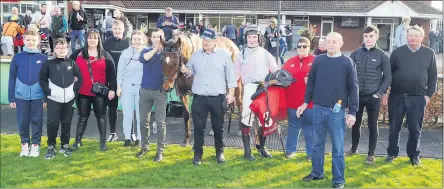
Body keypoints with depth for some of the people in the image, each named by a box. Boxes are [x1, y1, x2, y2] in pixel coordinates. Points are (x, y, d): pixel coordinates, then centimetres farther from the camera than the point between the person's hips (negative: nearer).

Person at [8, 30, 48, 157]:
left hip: (38, 96, -1)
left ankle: (35, 145, 19)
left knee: (37, 121, 6)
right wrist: (11, 98, 2)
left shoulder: (43, 58, 0)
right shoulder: (17, 58, 1)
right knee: (22, 122, 9)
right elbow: (12, 79, 4)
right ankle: (24, 144, 24)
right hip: (21, 96, 1)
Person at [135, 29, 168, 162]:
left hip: (160, 91, -2)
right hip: (145, 90, 3)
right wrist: (156, 49, -21)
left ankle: (160, 150, 7)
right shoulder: (146, 51, 8)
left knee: (160, 122, -1)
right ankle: (145, 147, 24)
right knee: (144, 121, 10)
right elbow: (142, 59, -15)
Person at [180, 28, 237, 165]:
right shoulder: (195, 55, 9)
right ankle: (198, 154, 14)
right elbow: (191, 72, 17)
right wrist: (186, 71, -6)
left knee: (218, 127, 10)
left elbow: (230, 75, 2)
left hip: (217, 98, -1)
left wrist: (231, 93, -3)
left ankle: (219, 152, 25)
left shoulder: (224, 55, 2)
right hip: (199, 98, 2)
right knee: (198, 127, 4)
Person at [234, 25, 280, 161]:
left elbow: (275, 70, 8)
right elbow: (236, 74, 8)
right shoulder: (242, 54, 10)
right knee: (247, 117, -9)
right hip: (250, 88, -2)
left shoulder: (265, 53, 12)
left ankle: (262, 147, 23)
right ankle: (247, 150, -2)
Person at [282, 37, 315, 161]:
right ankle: (290, 150, 27)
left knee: (310, 128, 7)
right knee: (293, 127, 14)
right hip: (293, 101, 3)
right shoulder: (290, 62, 10)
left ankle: (311, 153, 19)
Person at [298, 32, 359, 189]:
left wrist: (352, 112, -8)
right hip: (318, 108, 3)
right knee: (317, 144, 14)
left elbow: (353, 88, -4)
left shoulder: (347, 62, -4)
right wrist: (306, 102, 12)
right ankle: (317, 173, 29)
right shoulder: (318, 60, 4)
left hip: (337, 111, -3)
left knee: (338, 147, 4)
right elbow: (311, 82, 12)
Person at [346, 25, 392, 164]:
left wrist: (380, 93, -8)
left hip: (373, 97, -2)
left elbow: (388, 77, 0)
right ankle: (354, 148, 30)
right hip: (357, 95, 2)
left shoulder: (382, 55, -2)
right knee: (355, 124, 12)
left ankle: (371, 154, 16)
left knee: (373, 126, 6)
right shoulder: (355, 53, 2)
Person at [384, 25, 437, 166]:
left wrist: (429, 94, 1)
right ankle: (392, 153, 21)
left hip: (418, 98, 0)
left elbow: (433, 76, 7)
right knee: (394, 127, 8)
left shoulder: (429, 53, 3)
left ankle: (414, 155, 20)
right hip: (397, 96, 0)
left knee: (415, 129, 7)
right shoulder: (397, 52, 1)